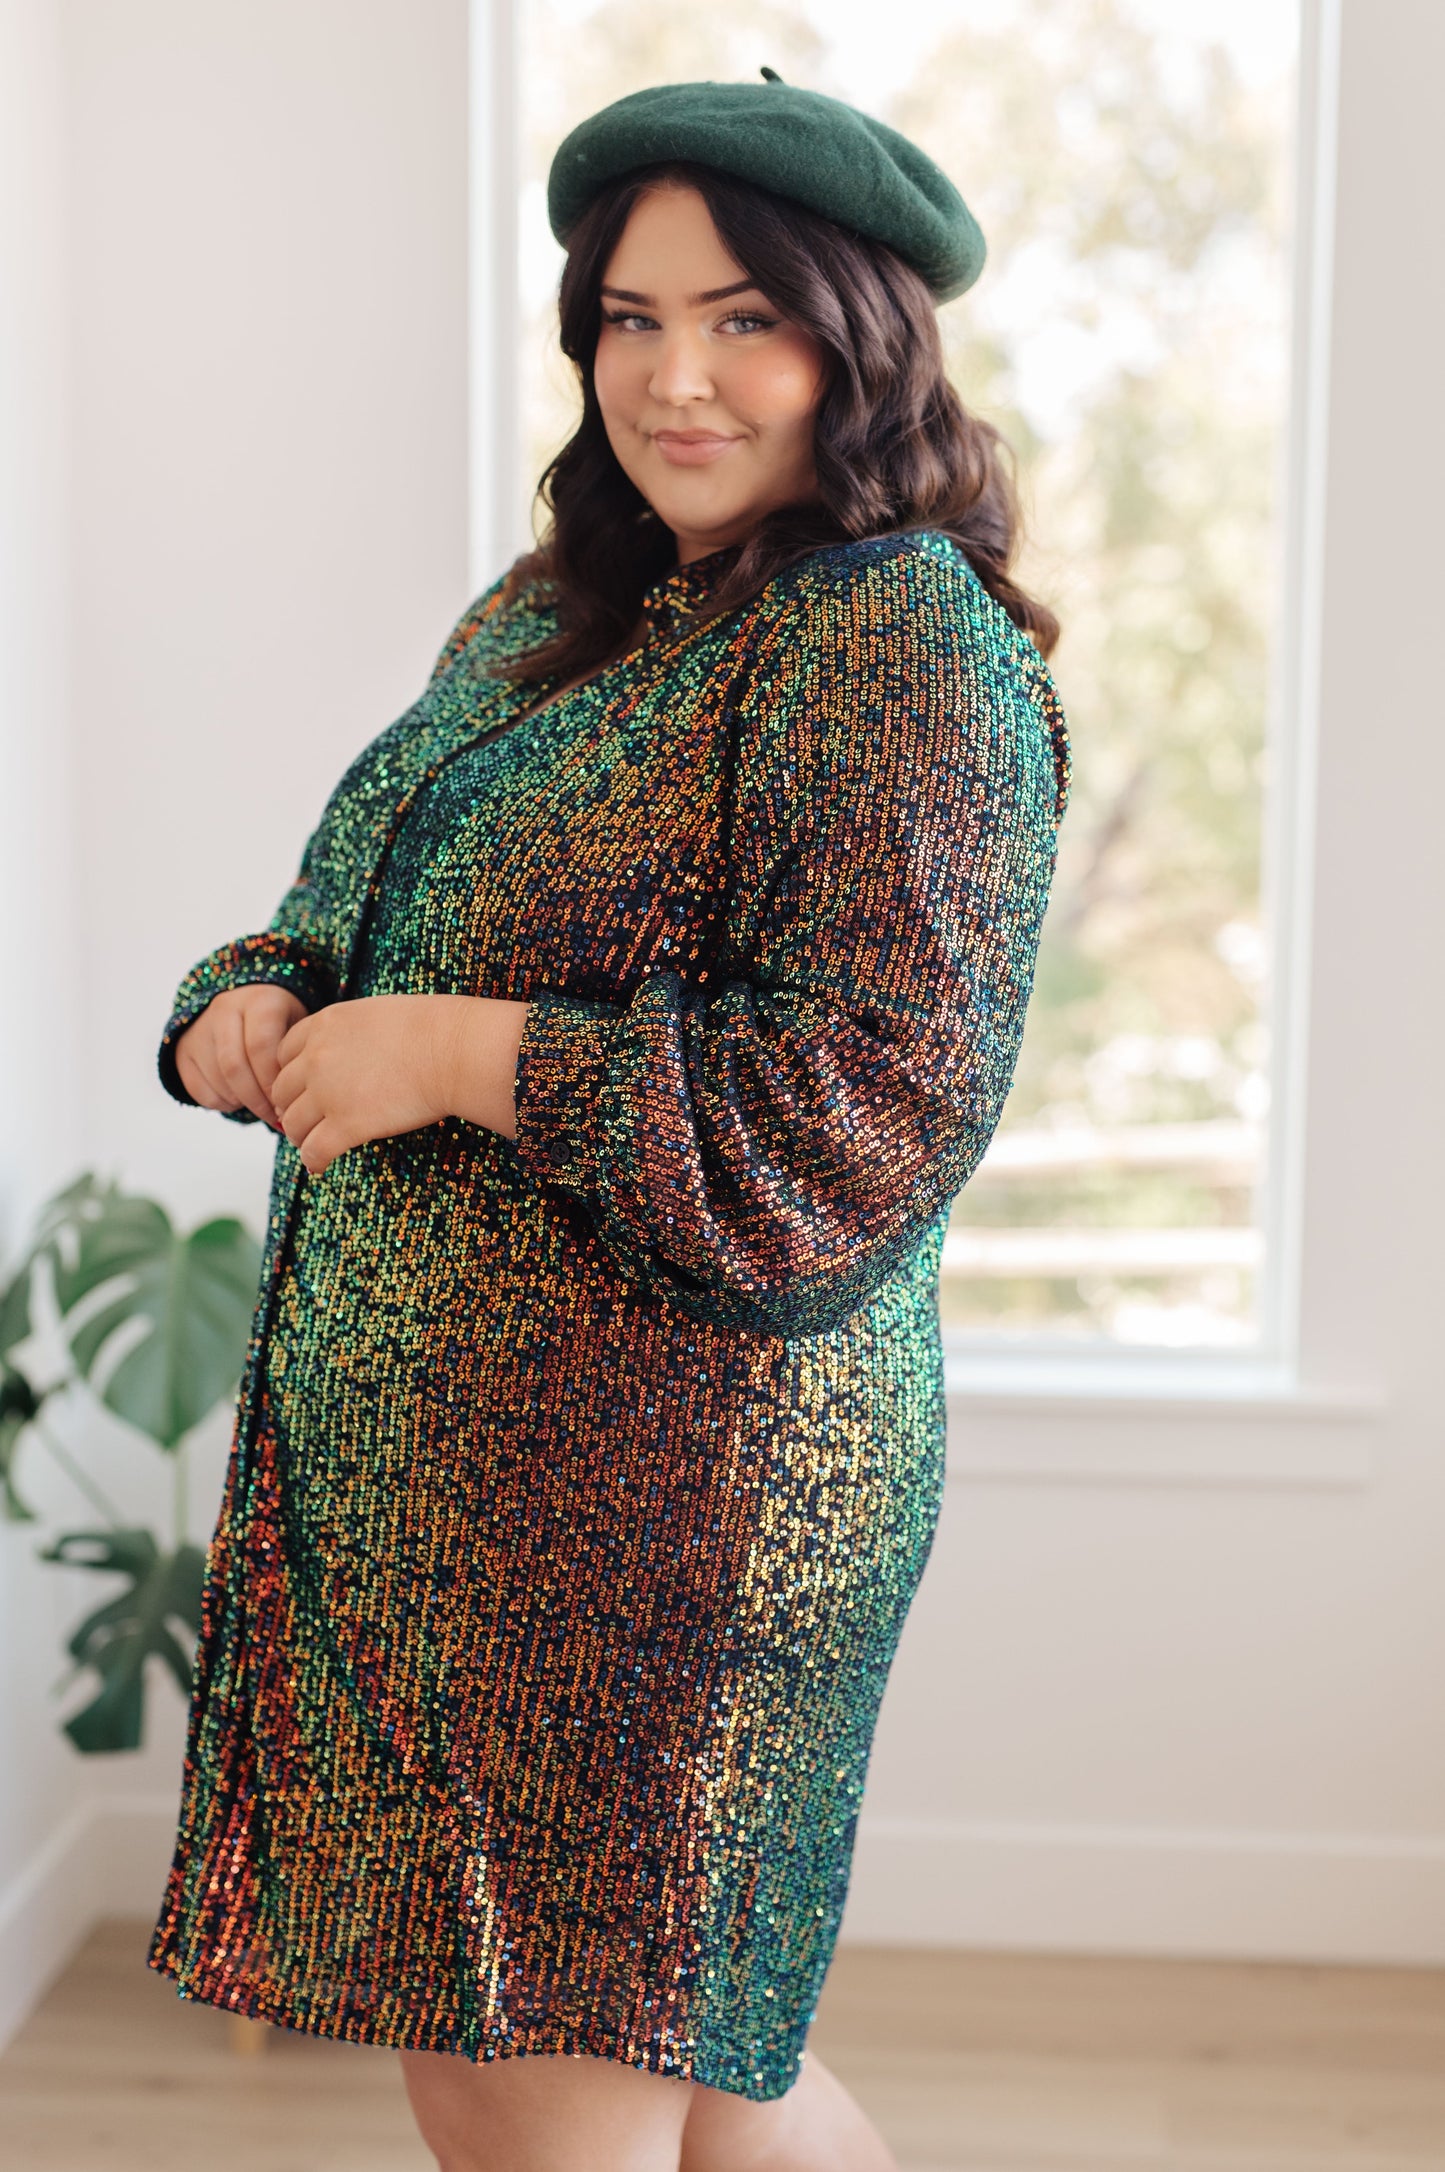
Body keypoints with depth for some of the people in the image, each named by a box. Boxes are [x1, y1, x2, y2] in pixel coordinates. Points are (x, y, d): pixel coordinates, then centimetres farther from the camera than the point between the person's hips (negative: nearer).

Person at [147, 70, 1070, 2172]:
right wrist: (250, 1008, -3)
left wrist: (472, 1056, -20)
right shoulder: (545, 611, 14)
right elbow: (367, 919, 20)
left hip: (673, 1478, -8)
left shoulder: (907, 645, -12)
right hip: (414, 1466, 8)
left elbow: (875, 1109, -21)